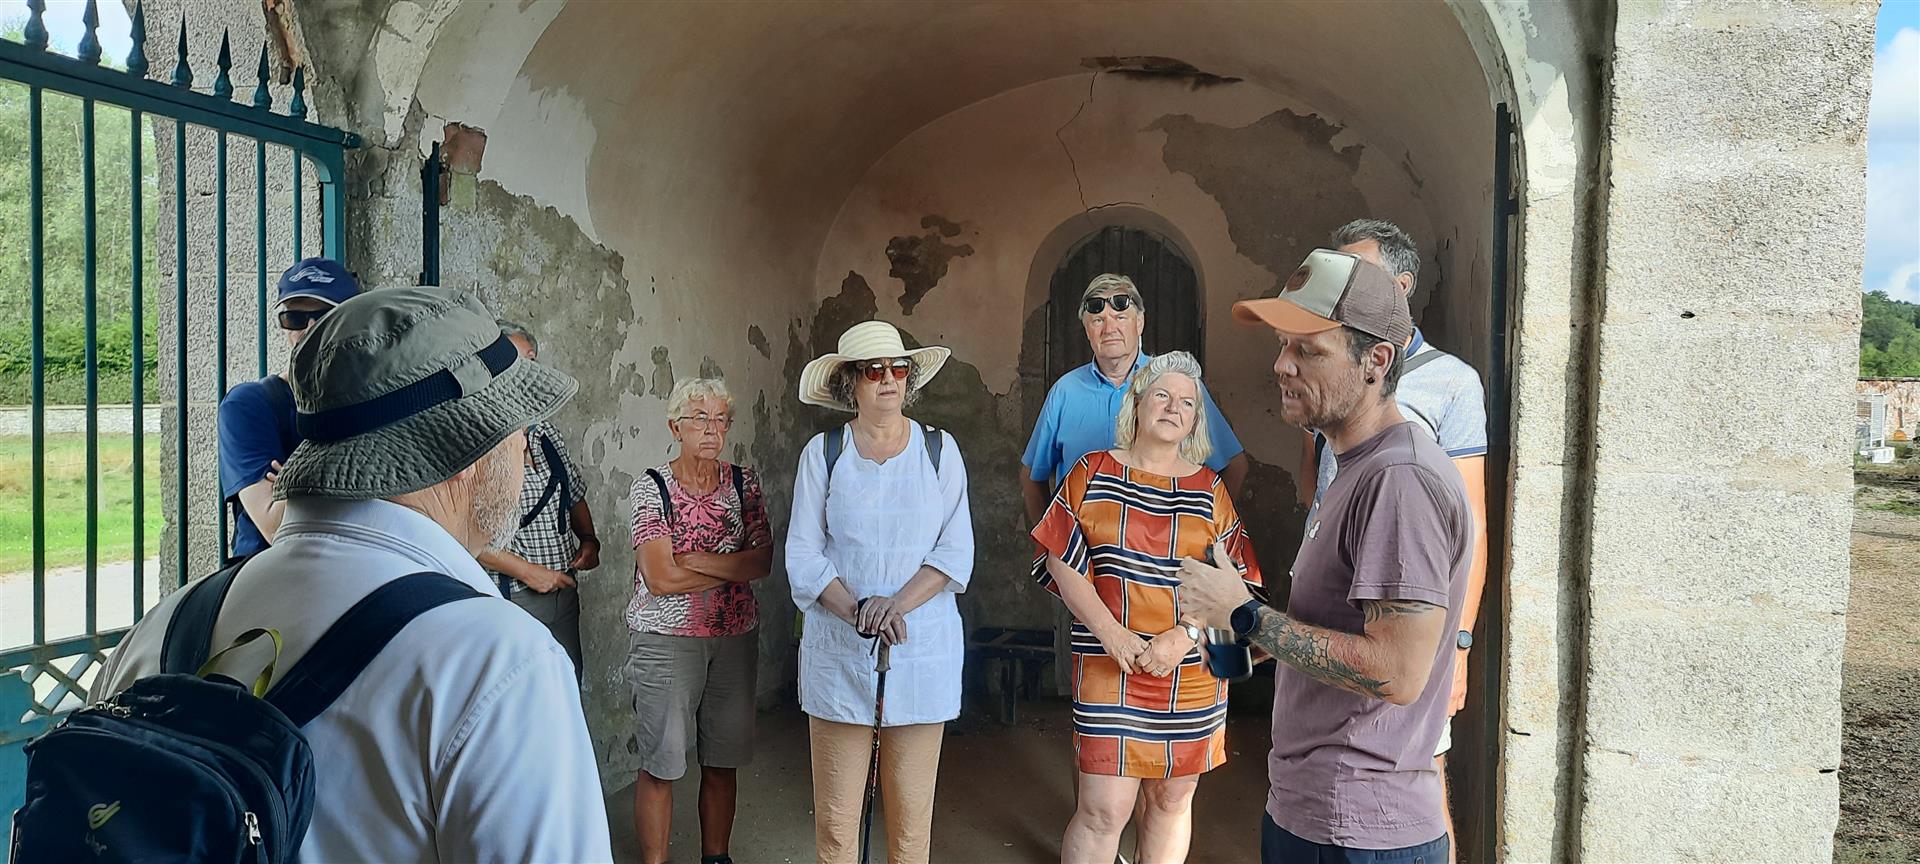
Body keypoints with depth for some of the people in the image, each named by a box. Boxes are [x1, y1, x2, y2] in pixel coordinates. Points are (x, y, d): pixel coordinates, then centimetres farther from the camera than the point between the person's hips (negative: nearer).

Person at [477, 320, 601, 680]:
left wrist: (588, 539, 6)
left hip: (564, 590, 7)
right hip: (508, 596, -7)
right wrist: (527, 571, -17)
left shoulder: (545, 431, 11)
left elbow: (575, 495, 24)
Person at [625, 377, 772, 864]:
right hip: (667, 640, -3)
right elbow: (660, 577, -15)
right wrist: (733, 567, -9)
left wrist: (695, 560, -15)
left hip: (735, 637, 4)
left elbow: (764, 563, -5)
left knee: (723, 761, 11)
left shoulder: (745, 484, 5)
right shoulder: (651, 487, -6)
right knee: (661, 764, 2)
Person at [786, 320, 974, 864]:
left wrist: (896, 604, -15)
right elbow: (803, 555, 0)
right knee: (835, 818, 3)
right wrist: (858, 610, -15)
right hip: (839, 651, 0)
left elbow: (956, 550, 0)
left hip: (924, 650, 0)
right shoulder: (823, 453, 3)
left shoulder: (939, 450, 5)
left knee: (912, 813, 5)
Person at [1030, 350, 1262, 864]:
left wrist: (1186, 636, -14)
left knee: (1172, 799, 12)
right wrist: (1112, 635, -12)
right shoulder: (1093, 474, 3)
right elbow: (1062, 561, -1)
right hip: (1108, 669, -2)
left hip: (1192, 672, 2)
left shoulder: (1210, 489, 5)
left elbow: (1234, 583, 1)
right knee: (1103, 810, -4)